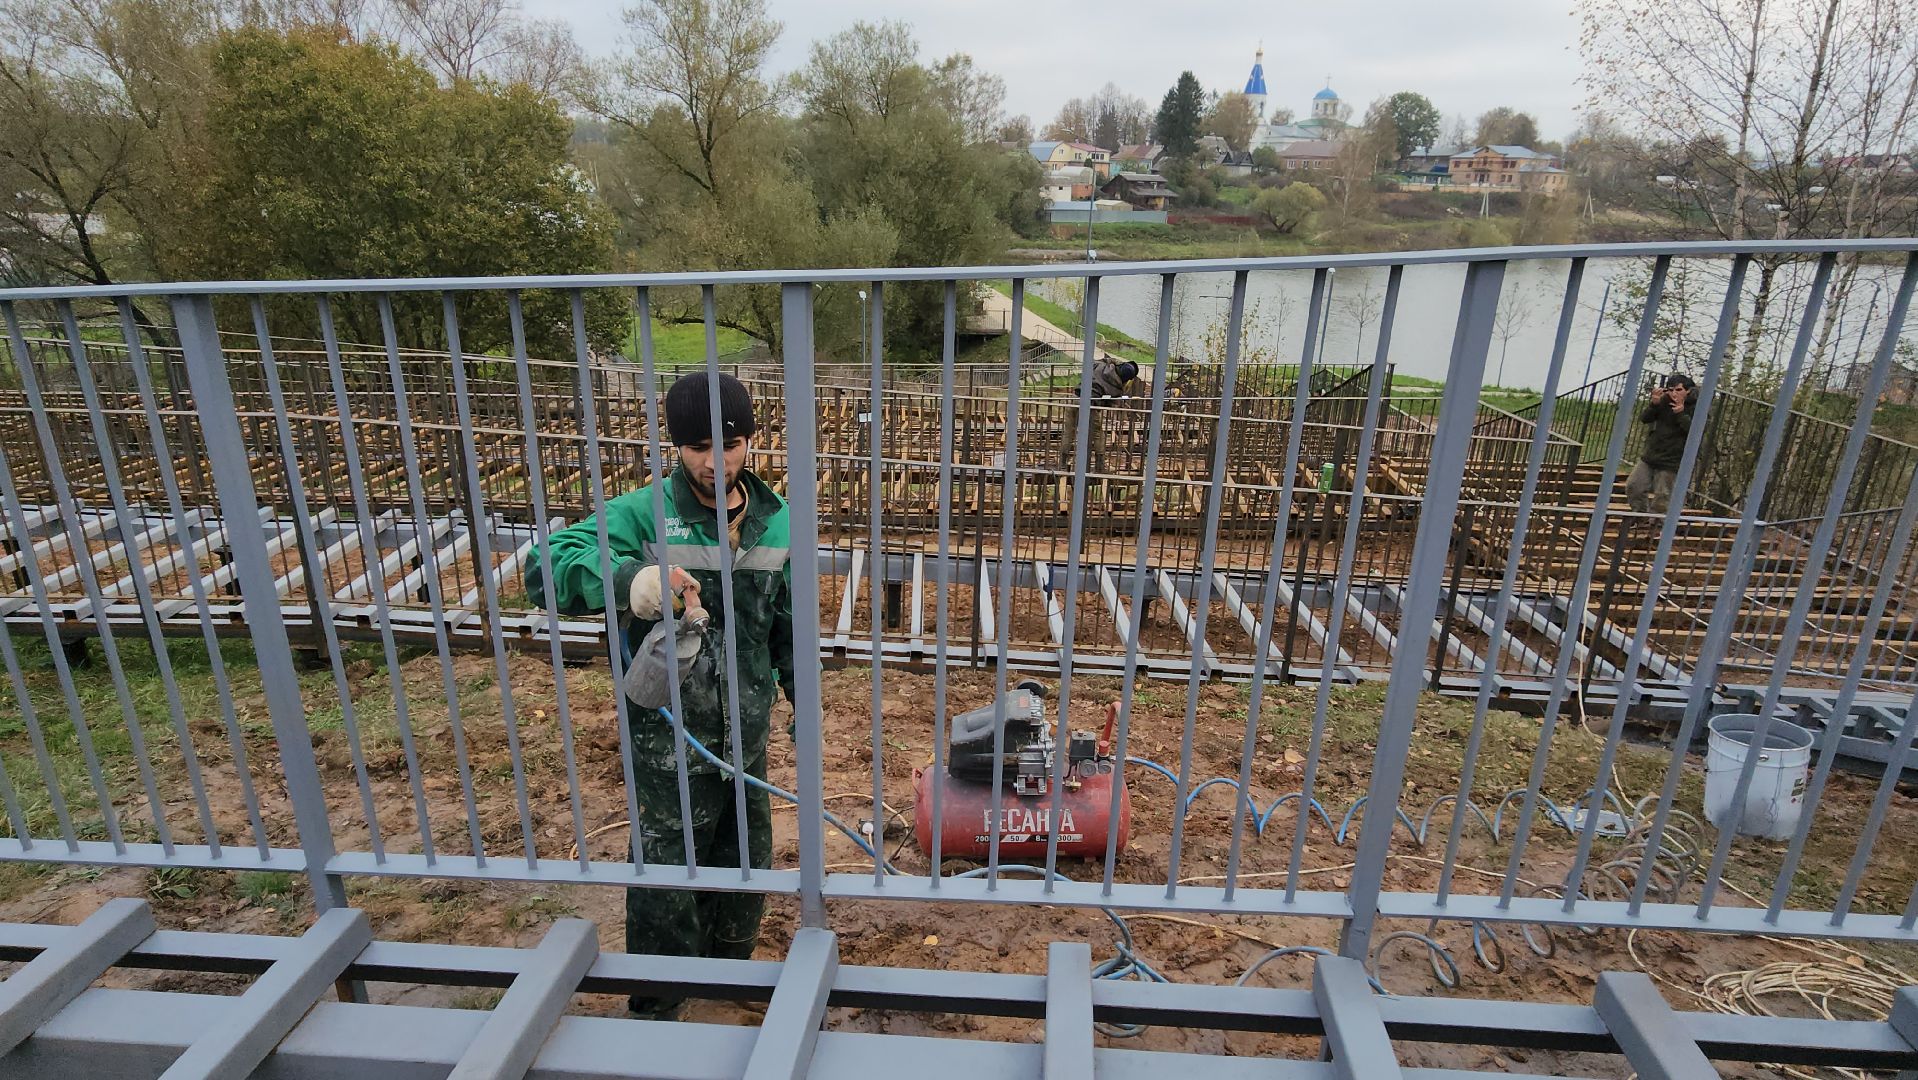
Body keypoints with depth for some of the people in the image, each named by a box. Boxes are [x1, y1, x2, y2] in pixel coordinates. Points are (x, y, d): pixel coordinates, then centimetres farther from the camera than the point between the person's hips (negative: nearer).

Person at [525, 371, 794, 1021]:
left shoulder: (775, 520, 0)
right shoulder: (643, 514, -15)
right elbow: (545, 569, -27)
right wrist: (627, 578, -46)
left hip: (747, 730, 5)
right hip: (667, 735, -4)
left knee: (748, 857, 21)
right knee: (666, 870, 8)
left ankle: (730, 966, 48)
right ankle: (656, 1006, 33)